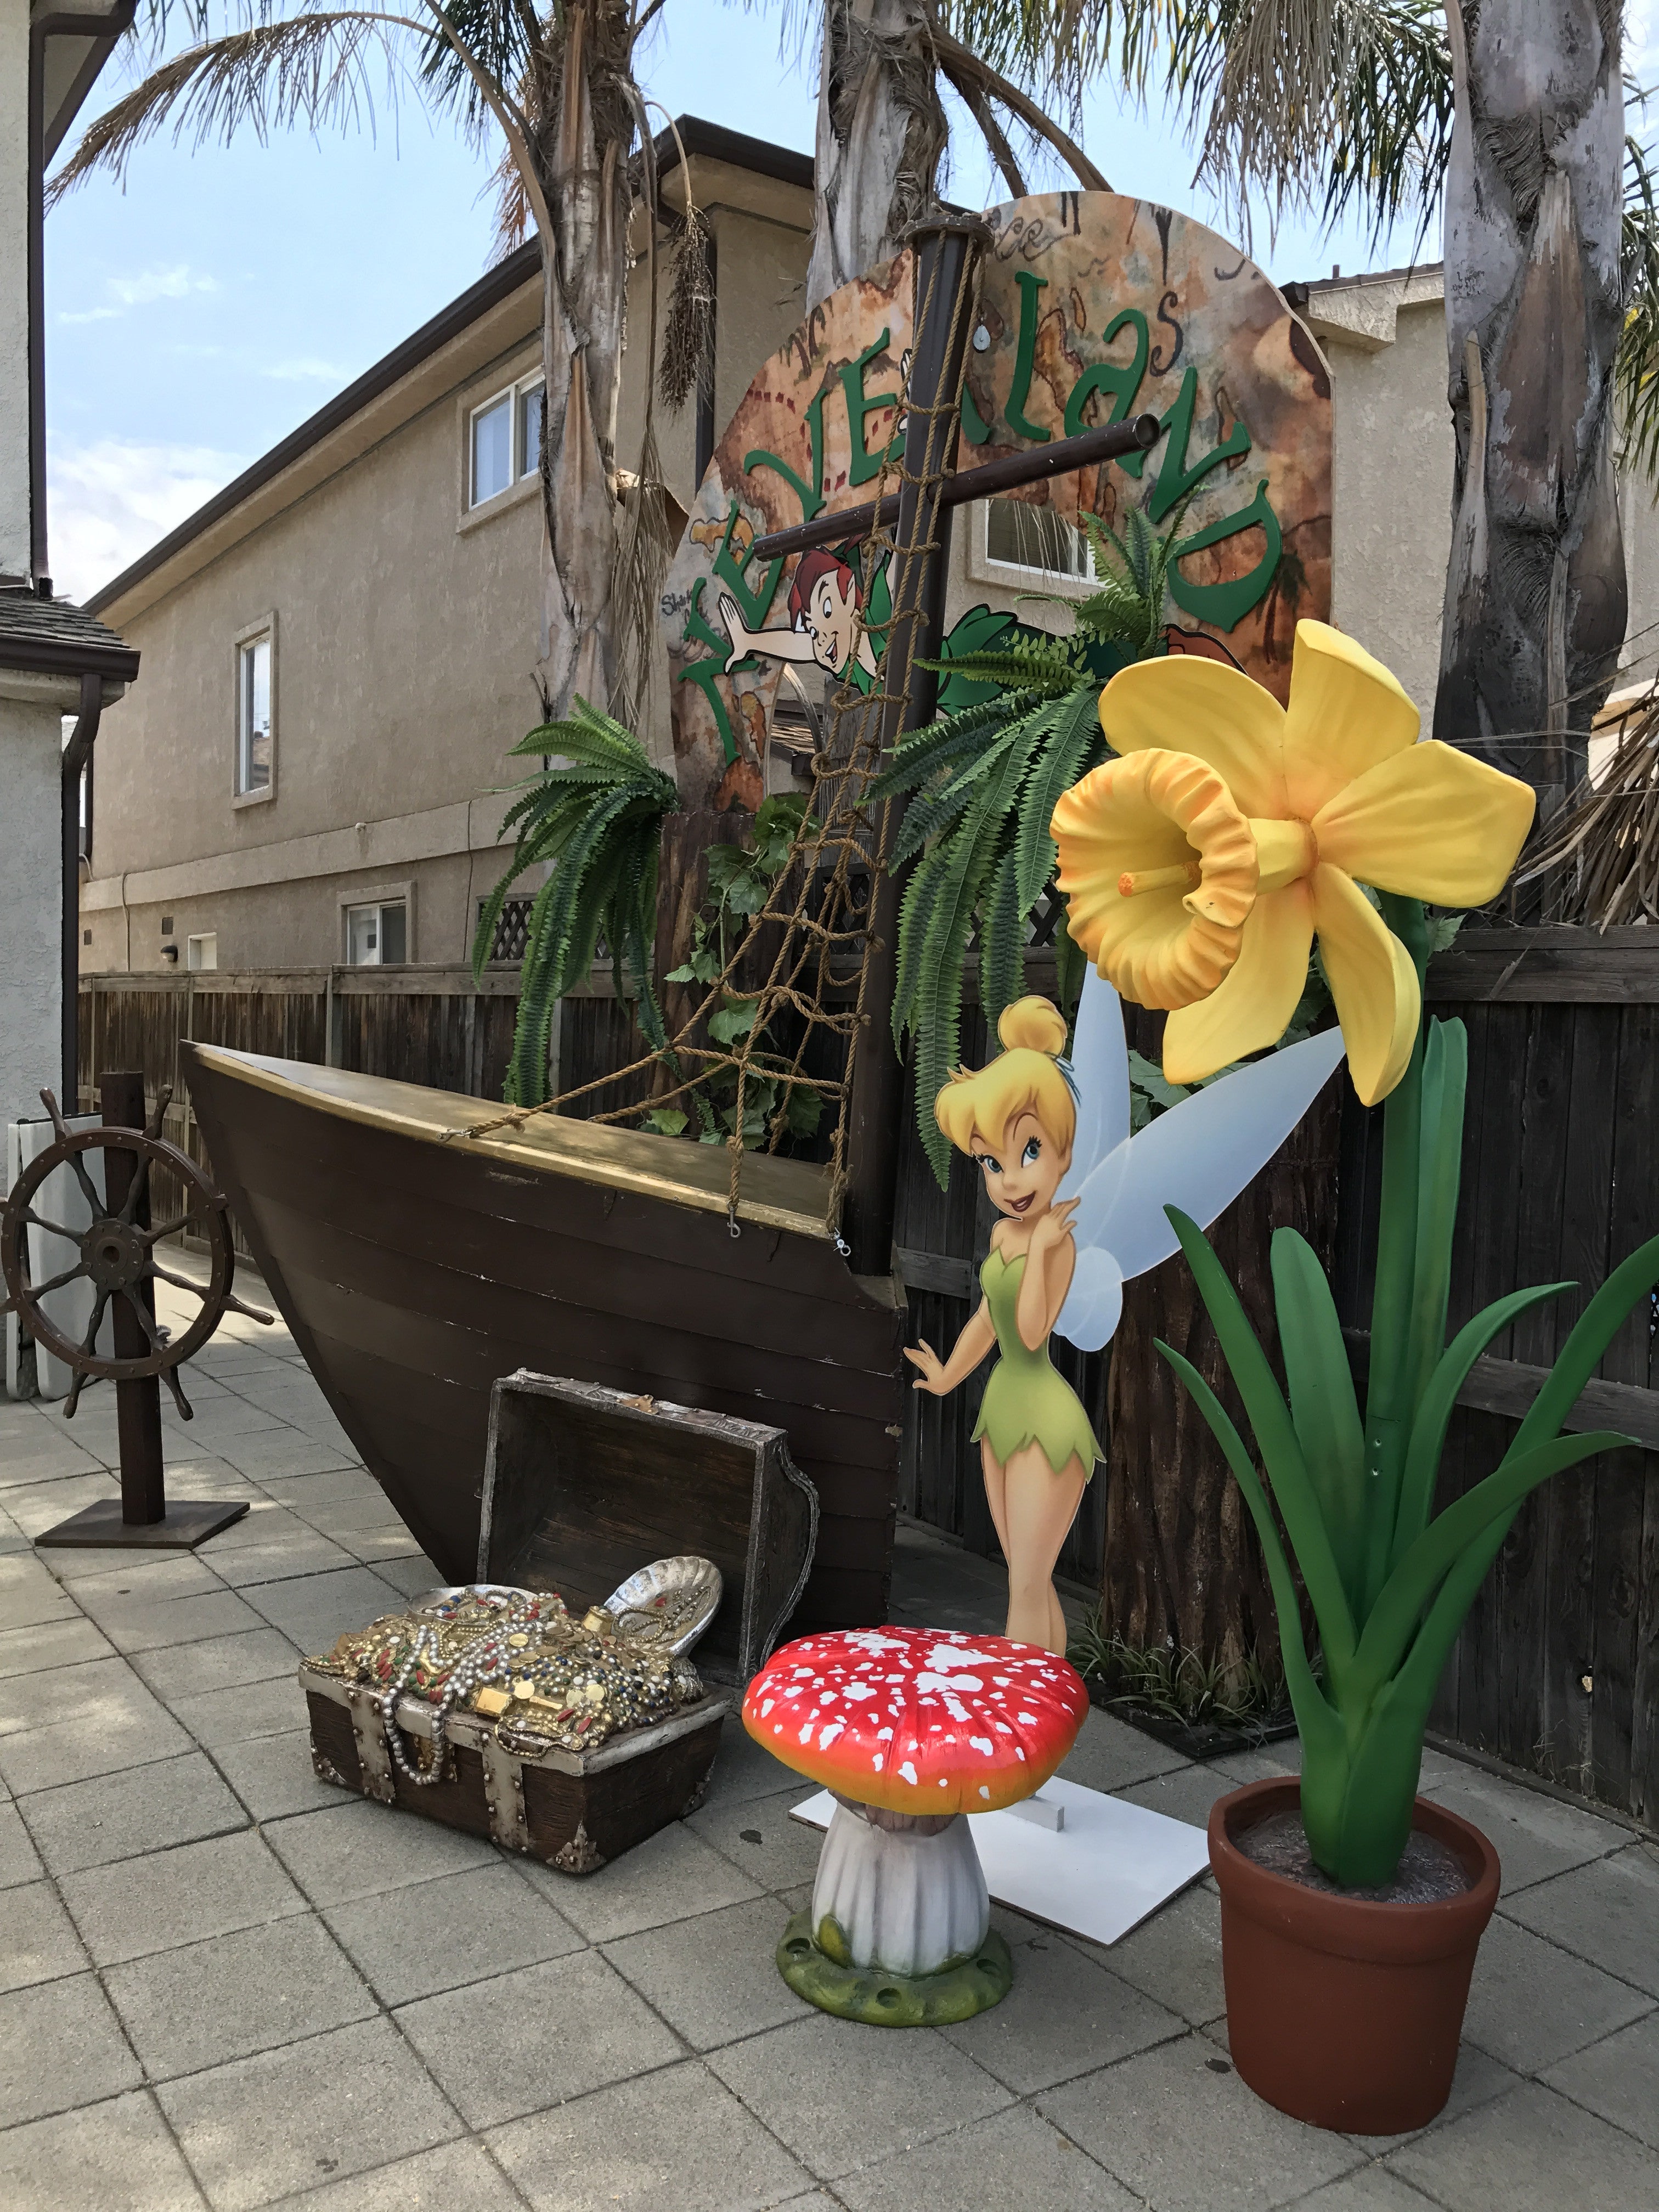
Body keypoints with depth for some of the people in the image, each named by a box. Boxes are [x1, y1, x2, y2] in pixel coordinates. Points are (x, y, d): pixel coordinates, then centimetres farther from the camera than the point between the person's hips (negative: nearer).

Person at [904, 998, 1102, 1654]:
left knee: (1025, 1587, -3)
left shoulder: (1059, 1241, -16)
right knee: (1033, 1582, 15)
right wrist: (948, 1378, 32)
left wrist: (1040, 1246, -22)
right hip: (1003, 1411, 8)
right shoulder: (1003, 1234, 5)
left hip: (1046, 1418, -8)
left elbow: (1032, 1331, -24)